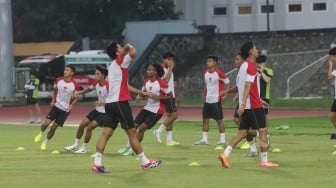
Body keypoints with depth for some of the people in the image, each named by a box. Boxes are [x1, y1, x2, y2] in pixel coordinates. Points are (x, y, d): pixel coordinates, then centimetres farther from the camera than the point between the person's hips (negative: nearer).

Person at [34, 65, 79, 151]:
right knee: (46, 123, -11)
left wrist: (71, 105, -14)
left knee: (54, 127, -1)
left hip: (65, 109, -2)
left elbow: (76, 97, 2)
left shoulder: (74, 85, -12)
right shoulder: (58, 80, -4)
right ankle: (41, 133, 22)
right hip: (56, 105, 2)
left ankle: (45, 143, 18)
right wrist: (53, 100, 1)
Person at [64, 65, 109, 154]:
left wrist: (102, 103, -40)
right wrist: (78, 93, 9)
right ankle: (76, 145, 24)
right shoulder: (96, 83, -2)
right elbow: (89, 89, 20)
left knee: (89, 128, -13)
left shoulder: (107, 86, -26)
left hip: (104, 112, -8)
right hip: (97, 110, 8)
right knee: (82, 125, 7)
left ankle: (84, 148, 5)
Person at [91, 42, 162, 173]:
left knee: (106, 133, 0)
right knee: (132, 132, 0)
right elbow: (133, 53, -25)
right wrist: (130, 47, -3)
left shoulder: (114, 65, 21)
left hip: (110, 103, 9)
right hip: (120, 102, -9)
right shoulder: (120, 61, -7)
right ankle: (145, 162, 8)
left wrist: (139, 92, 32)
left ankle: (97, 163, -11)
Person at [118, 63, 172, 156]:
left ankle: (133, 150, -2)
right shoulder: (146, 81, 2)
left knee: (142, 128, -13)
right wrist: (139, 96, -7)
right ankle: (128, 147, 20)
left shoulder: (161, 84, -18)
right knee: (134, 125, 4)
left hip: (156, 111, -7)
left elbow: (170, 96, -13)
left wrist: (158, 97, -25)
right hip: (147, 108, 7)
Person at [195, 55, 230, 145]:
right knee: (205, 120, 5)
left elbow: (227, 83, -6)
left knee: (219, 120, -1)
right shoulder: (205, 73, 7)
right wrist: (204, 94, 13)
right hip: (207, 100, 7)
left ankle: (222, 139, 5)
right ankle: (204, 139, 9)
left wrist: (224, 94, -11)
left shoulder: (218, 73, -14)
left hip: (216, 100, -7)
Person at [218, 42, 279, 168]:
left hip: (246, 106, 9)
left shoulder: (243, 66, 16)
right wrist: (243, 104, -27)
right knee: (263, 130, -1)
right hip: (254, 105, -9)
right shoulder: (251, 67, -13)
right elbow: (247, 86, -21)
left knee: (243, 132, 8)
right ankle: (264, 161, 1)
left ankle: (225, 154, -5)